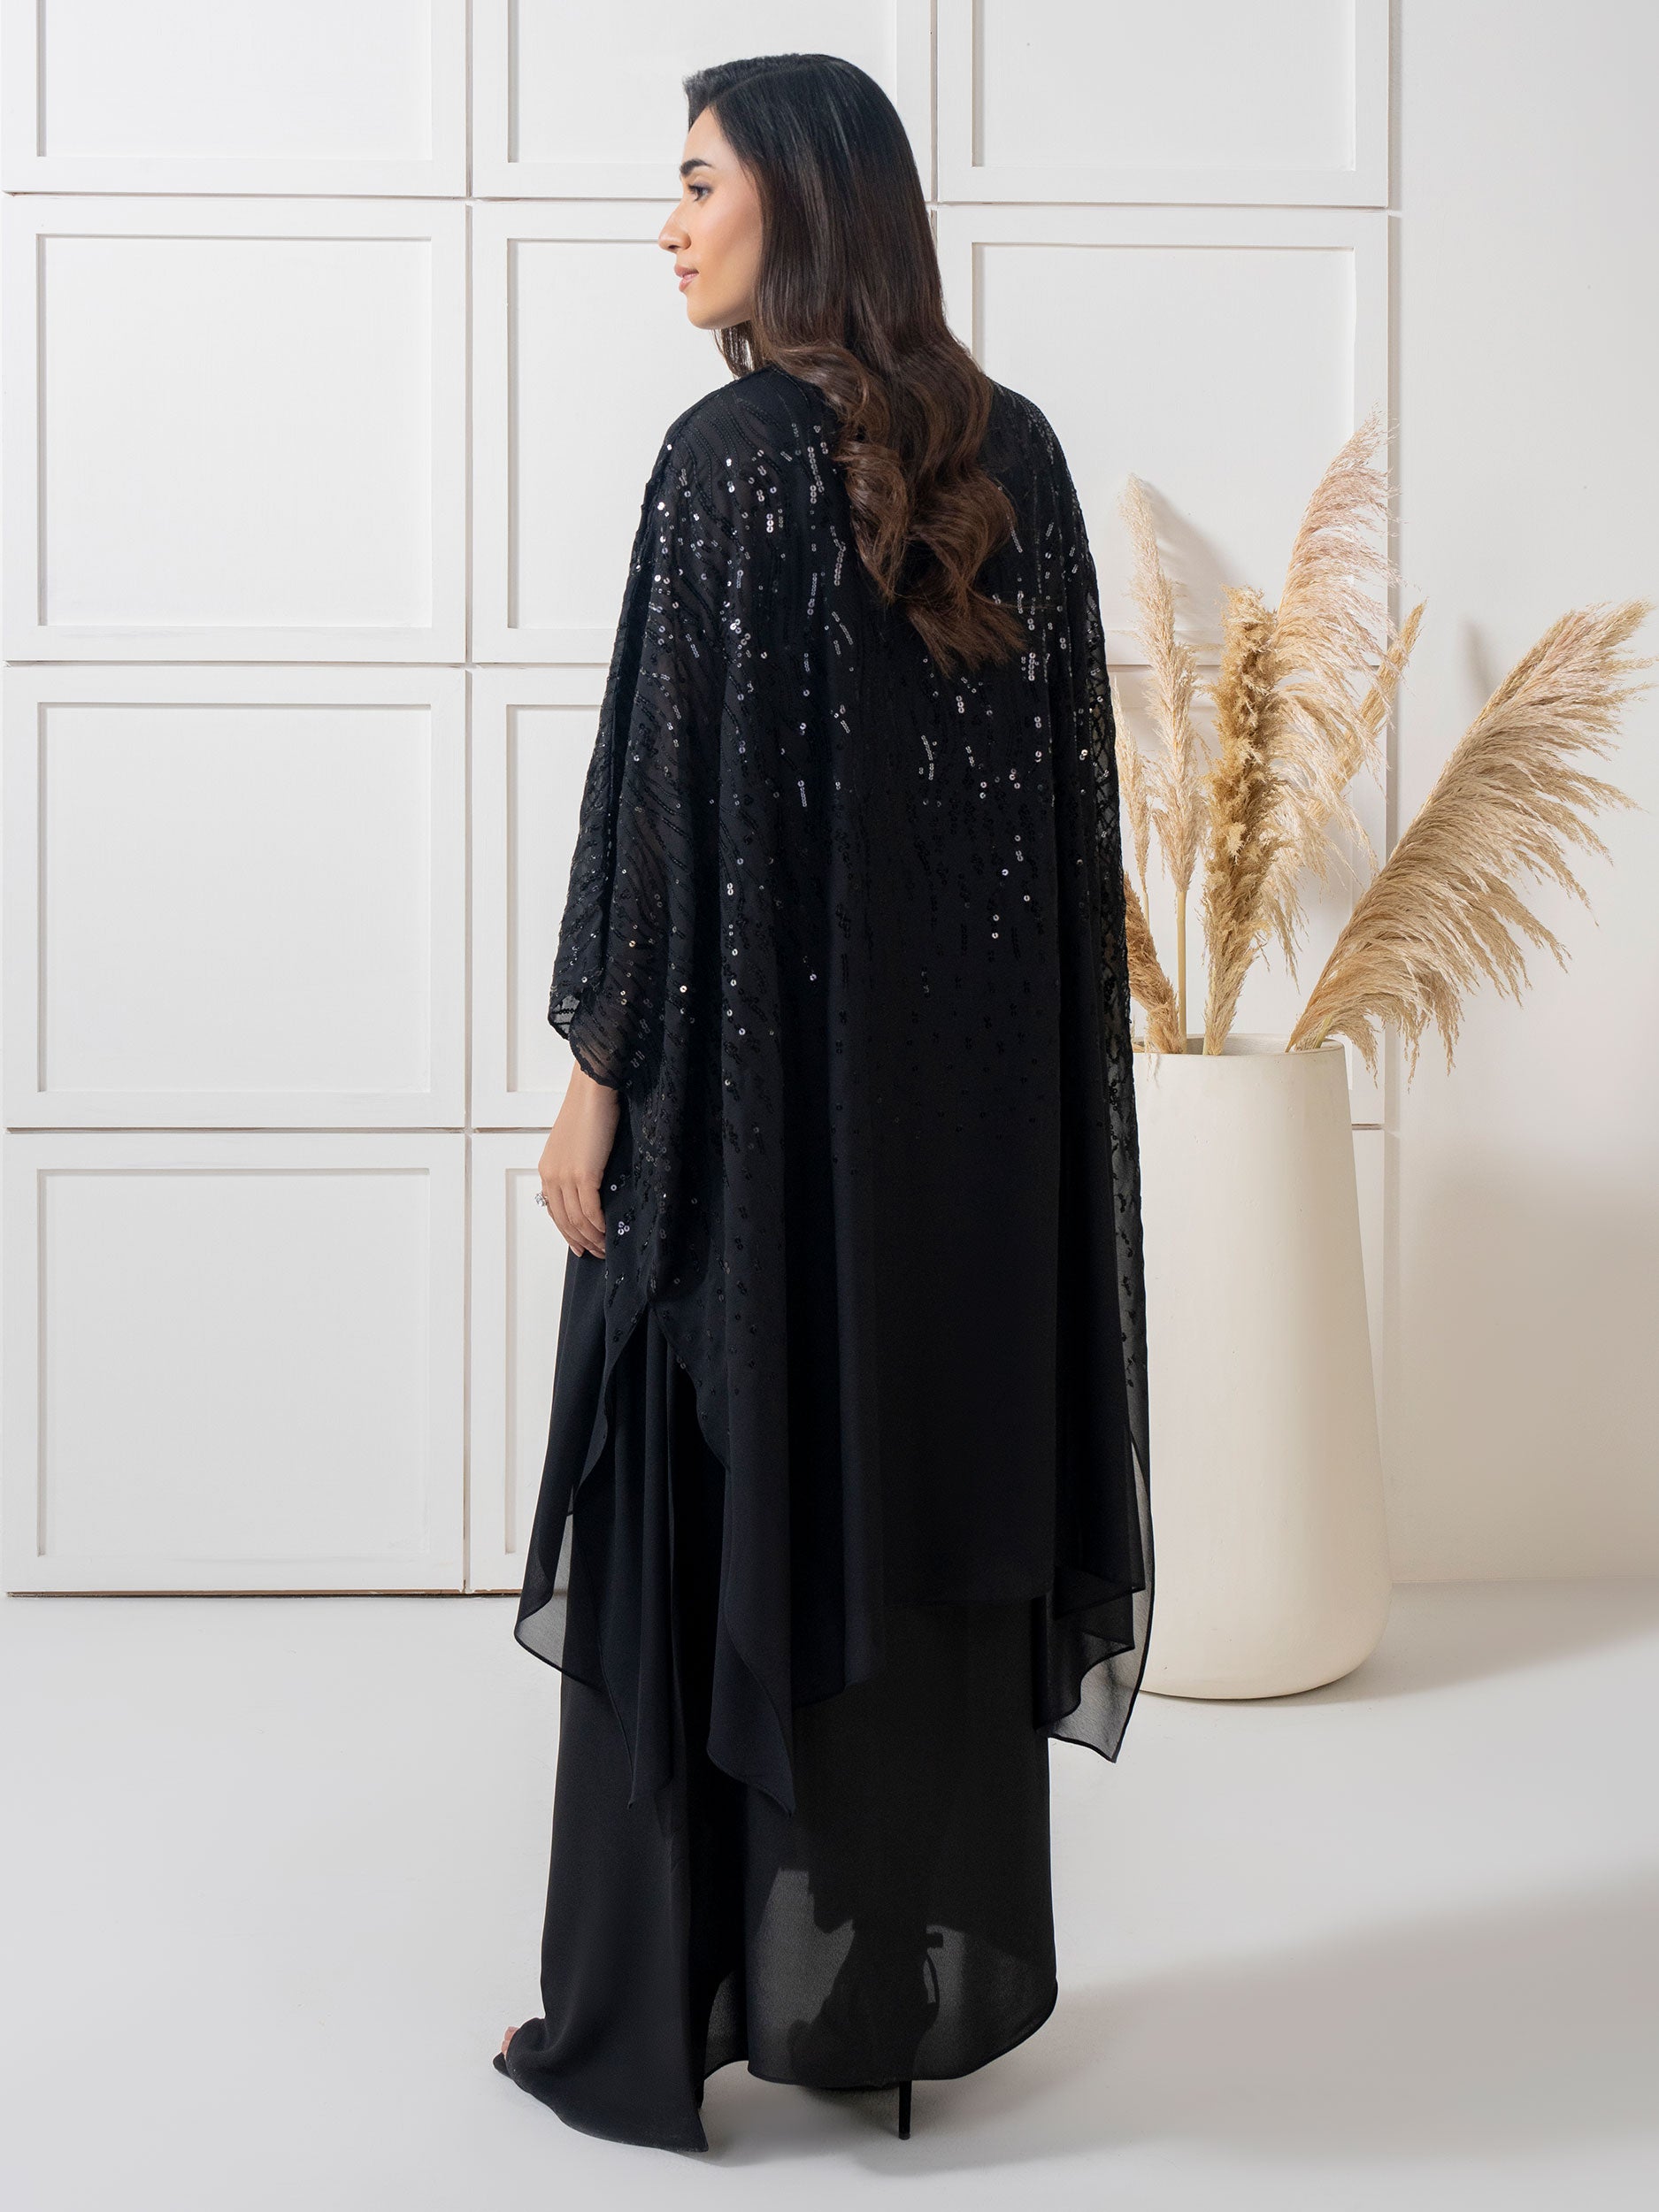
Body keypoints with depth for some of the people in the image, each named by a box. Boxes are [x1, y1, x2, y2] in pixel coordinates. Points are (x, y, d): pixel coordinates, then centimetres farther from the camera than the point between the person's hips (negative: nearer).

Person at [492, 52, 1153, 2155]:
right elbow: (1072, 778, 8)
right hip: (981, 1092, 6)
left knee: (713, 1505, 5)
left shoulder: (732, 451, -11)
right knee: (938, 1479, 13)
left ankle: (657, 2008, 17)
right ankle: (925, 1978, 26)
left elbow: (670, 782, -14)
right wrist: (1010, 1039, 15)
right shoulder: (1017, 451, 7)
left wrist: (597, 1075, -8)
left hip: (761, 1060, -6)